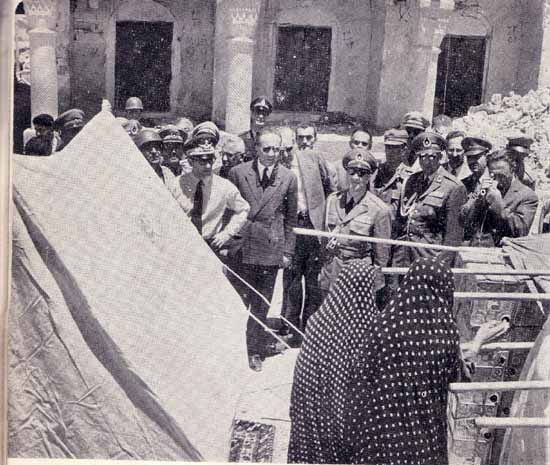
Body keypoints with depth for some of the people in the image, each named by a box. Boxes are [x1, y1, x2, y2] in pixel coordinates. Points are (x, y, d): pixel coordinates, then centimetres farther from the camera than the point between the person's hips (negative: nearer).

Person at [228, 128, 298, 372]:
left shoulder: (288, 178, 2)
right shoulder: (238, 173, -1)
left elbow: (290, 219, 7)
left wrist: (288, 251, 4)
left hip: (271, 251, 1)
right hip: (242, 248, -1)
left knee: (261, 305, 8)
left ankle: (255, 351, 20)